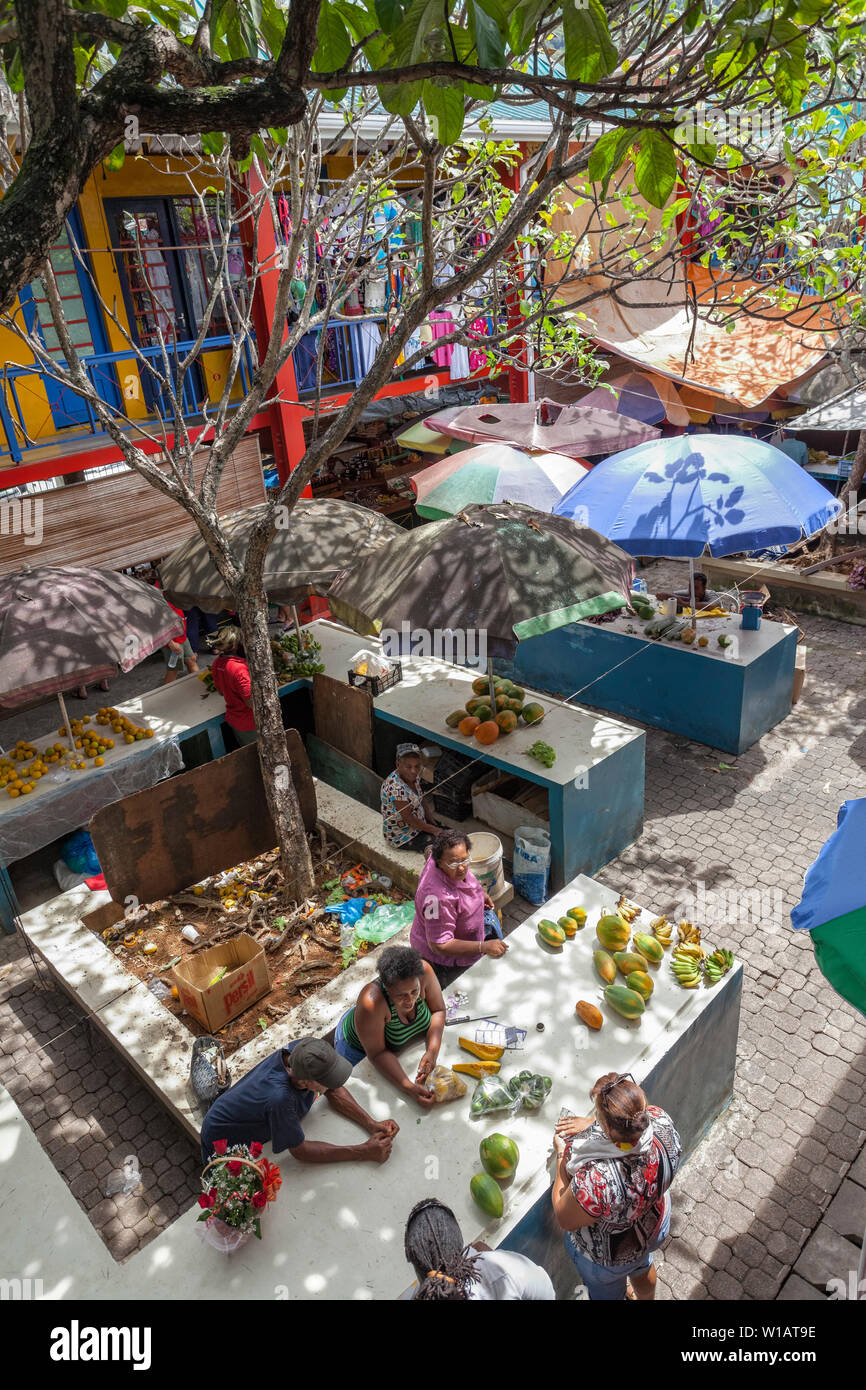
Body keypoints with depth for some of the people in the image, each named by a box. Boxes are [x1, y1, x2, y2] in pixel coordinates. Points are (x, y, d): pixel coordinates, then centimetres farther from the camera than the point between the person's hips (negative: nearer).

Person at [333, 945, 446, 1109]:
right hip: (360, 1050, -4)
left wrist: (432, 1051, -33)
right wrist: (409, 1088, -44)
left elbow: (438, 1010, -19)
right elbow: (378, 1053, -34)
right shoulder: (371, 1002, -46)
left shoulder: (423, 971, -36)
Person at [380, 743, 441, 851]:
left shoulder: (414, 777, -5)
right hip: (402, 838, -9)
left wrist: (433, 822, 0)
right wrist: (433, 830, -16)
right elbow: (409, 819, -26)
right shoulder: (396, 788, -32)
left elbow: (422, 799, 9)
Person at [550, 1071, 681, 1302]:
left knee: (606, 1294, 32)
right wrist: (593, 1125, -11)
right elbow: (633, 1127, -7)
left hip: (607, 1259, -5)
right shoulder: (661, 1120, -35)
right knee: (642, 1269, 40)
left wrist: (562, 1156, -17)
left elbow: (564, 1219, -26)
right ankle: (646, 1297, 67)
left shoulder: (594, 1181, -49)